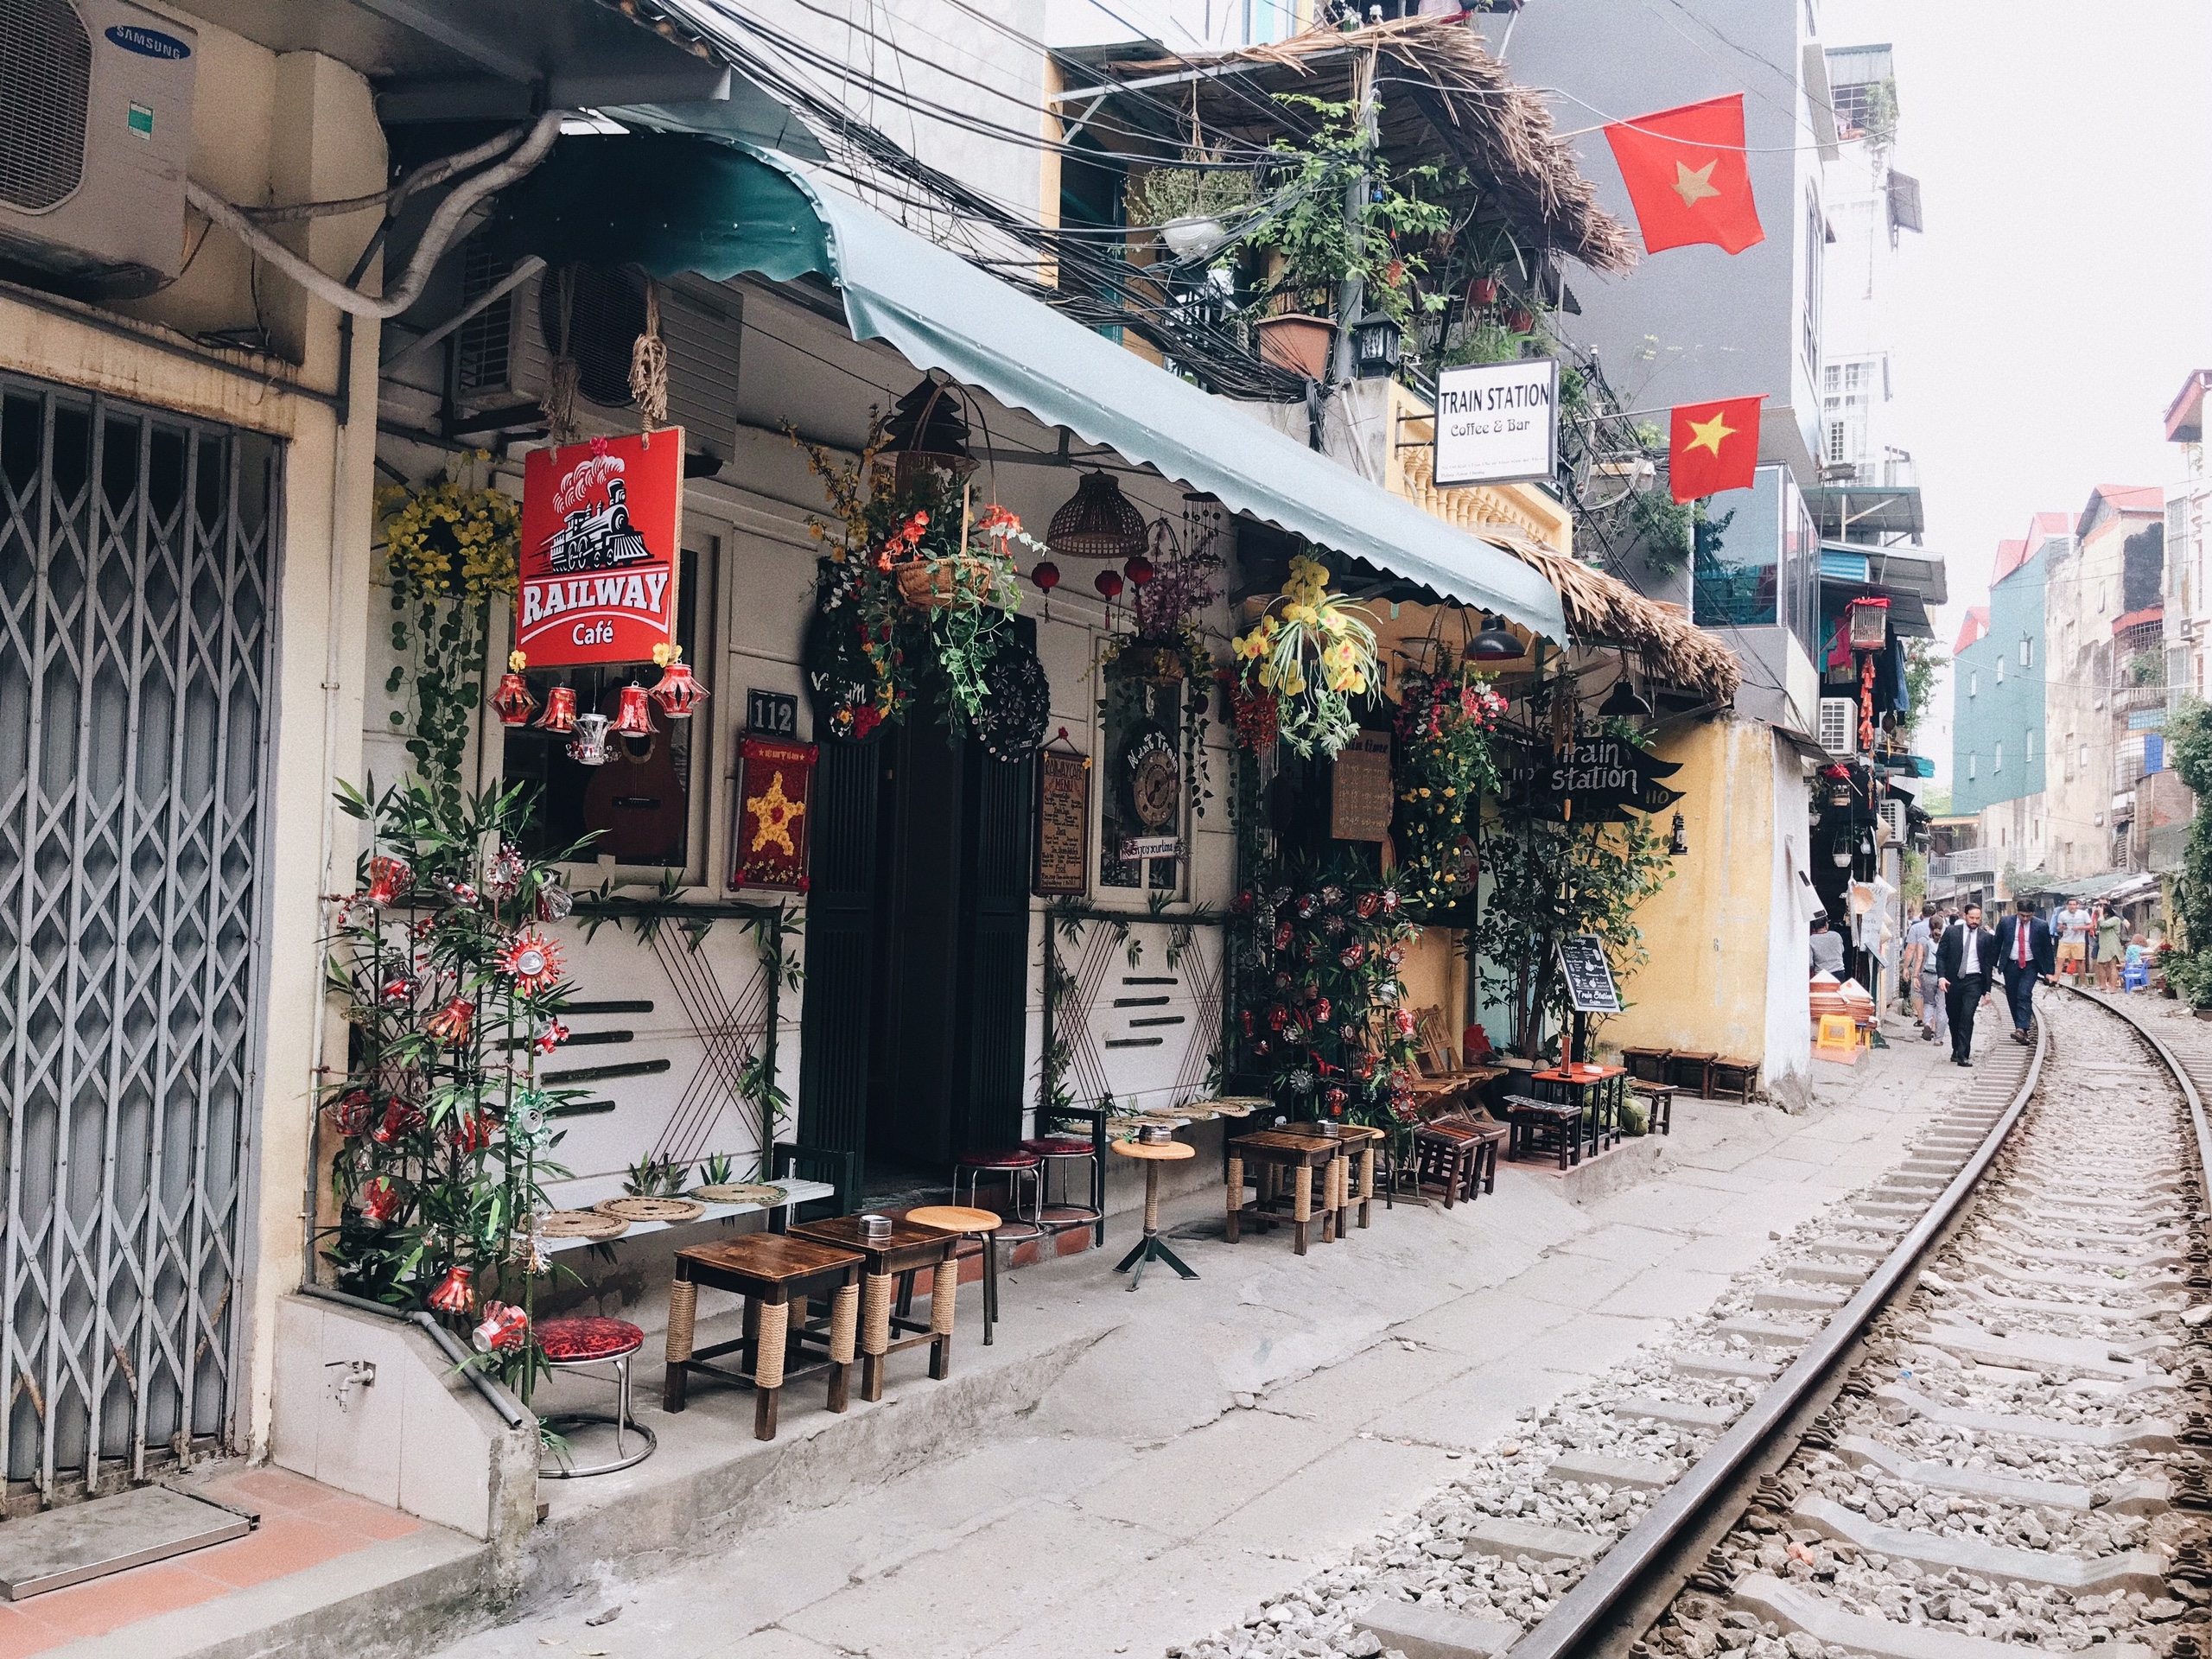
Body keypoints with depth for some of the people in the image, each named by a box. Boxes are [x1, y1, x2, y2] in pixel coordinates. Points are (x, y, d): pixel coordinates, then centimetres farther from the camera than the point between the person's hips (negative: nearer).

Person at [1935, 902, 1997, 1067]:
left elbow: (1988, 965, 8)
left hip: (1973, 981, -1)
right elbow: (1940, 955, 3)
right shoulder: (1952, 932, 3)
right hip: (1952, 980, 1)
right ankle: (1956, 1049, 28)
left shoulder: (1985, 937, 4)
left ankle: (1963, 1055, -14)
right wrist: (1941, 976, -11)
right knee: (1954, 1017, 10)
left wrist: (1987, 990, 7)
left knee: (1967, 1017, -14)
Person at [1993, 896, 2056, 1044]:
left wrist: (2050, 972, -1)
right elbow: (1997, 944, 6)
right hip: (2010, 965, 3)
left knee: (2024, 995, -18)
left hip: (2030, 966, -3)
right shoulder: (2005, 922, -2)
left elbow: (2048, 950, 0)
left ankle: (2021, 1029, -24)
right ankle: (2020, 1029, 16)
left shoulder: (2042, 926, -6)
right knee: (2012, 998, 5)